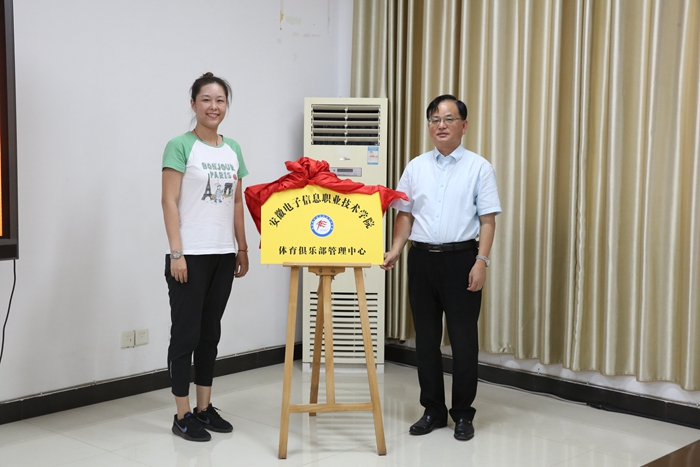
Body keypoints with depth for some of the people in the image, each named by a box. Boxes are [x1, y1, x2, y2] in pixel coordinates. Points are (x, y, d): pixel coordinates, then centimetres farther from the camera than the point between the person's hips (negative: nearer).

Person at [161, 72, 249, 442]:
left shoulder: (233, 149, 12)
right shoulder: (180, 146, -6)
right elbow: (169, 202, -10)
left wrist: (242, 249, 13)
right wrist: (176, 253, -16)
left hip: (223, 255, 6)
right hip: (191, 255, -6)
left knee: (210, 332, 12)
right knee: (186, 334, 0)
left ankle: (205, 408, 22)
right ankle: (182, 416, 8)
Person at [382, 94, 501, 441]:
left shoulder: (479, 167, 0)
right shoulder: (415, 167, 9)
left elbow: (488, 220, -4)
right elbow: (405, 215, 11)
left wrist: (481, 261, -13)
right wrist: (395, 250, -3)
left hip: (461, 259, -3)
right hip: (422, 257, 3)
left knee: (463, 339, 2)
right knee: (426, 338, 9)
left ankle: (463, 414, 15)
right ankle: (433, 410, 22)